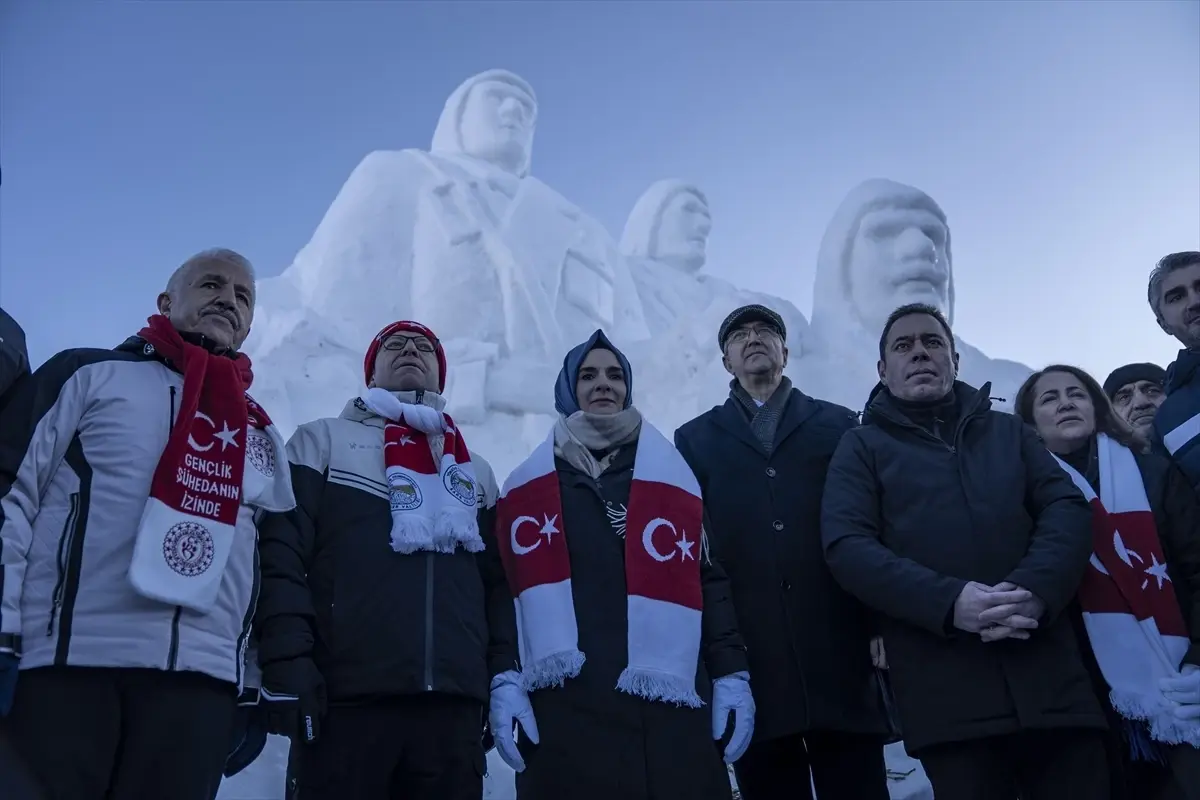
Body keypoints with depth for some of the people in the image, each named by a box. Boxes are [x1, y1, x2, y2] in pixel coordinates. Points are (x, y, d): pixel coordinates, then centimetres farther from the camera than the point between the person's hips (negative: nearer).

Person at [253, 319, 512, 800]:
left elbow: (498, 583, 17)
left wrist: (504, 677, 6)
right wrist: (286, 662, -11)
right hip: (345, 697, -3)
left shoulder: (476, 472, 22)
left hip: (453, 704, 3)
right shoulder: (324, 441, 12)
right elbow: (281, 556, 0)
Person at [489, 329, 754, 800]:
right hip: (562, 707, 0)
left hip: (669, 706, 1)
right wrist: (503, 680, -6)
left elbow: (710, 582, 12)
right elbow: (504, 586, 6)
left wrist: (731, 675, 2)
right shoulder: (528, 488, 15)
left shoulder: (675, 481, 17)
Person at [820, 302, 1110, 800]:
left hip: (1049, 671, 3)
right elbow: (847, 546, -3)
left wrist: (1035, 589, -14)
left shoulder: (1009, 431, 21)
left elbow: (1067, 509, 7)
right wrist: (947, 601, -18)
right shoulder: (863, 447, 11)